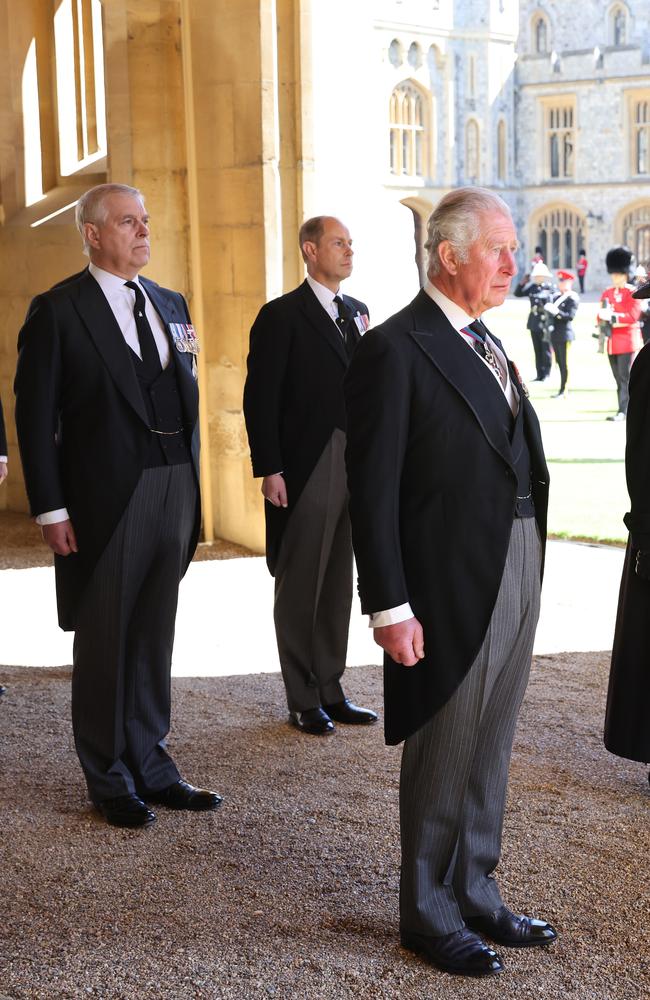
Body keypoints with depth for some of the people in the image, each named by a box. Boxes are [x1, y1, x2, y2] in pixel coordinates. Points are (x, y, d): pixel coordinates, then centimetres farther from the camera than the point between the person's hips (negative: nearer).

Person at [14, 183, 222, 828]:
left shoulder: (170, 305, 13)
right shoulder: (58, 311, -5)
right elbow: (36, 415, -8)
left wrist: (191, 486, 9)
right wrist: (50, 509, -12)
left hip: (173, 490, 6)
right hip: (104, 500, -5)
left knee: (154, 638, 13)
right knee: (104, 642, 6)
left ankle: (149, 768, 26)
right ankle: (110, 782, 20)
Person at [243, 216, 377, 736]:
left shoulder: (356, 312, 13)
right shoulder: (282, 316, -7)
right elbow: (261, 398, -11)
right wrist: (269, 470, -16)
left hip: (355, 466, 7)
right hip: (305, 472, -6)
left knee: (339, 584, 13)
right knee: (300, 587, 4)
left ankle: (330, 691, 23)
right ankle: (303, 702, 13)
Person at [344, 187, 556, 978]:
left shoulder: (486, 345, 15)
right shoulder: (395, 349, -12)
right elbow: (373, 491, -15)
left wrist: (530, 573, 13)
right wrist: (389, 607, -18)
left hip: (517, 571, 8)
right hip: (449, 584, -8)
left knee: (489, 749, 16)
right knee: (444, 752, 5)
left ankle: (475, 896, 31)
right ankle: (429, 915, 21)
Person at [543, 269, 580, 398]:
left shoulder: (572, 298, -8)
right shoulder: (556, 296, 14)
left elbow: (570, 316, -16)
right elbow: (549, 311, 14)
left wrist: (556, 312, -29)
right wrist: (549, 325, -2)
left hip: (565, 334, -7)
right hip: (555, 334, 8)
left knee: (564, 363, -4)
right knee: (559, 362, 12)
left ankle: (563, 391, -2)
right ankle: (563, 389, 19)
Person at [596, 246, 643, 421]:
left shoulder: (632, 293, -5)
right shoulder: (607, 293, 13)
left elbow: (633, 316, -15)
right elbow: (600, 316, 11)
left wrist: (612, 316, -21)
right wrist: (602, 315, -12)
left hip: (627, 340, -6)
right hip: (612, 341, 6)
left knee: (625, 377, -9)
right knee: (619, 378, 9)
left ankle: (622, 411, -11)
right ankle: (628, 408, 16)